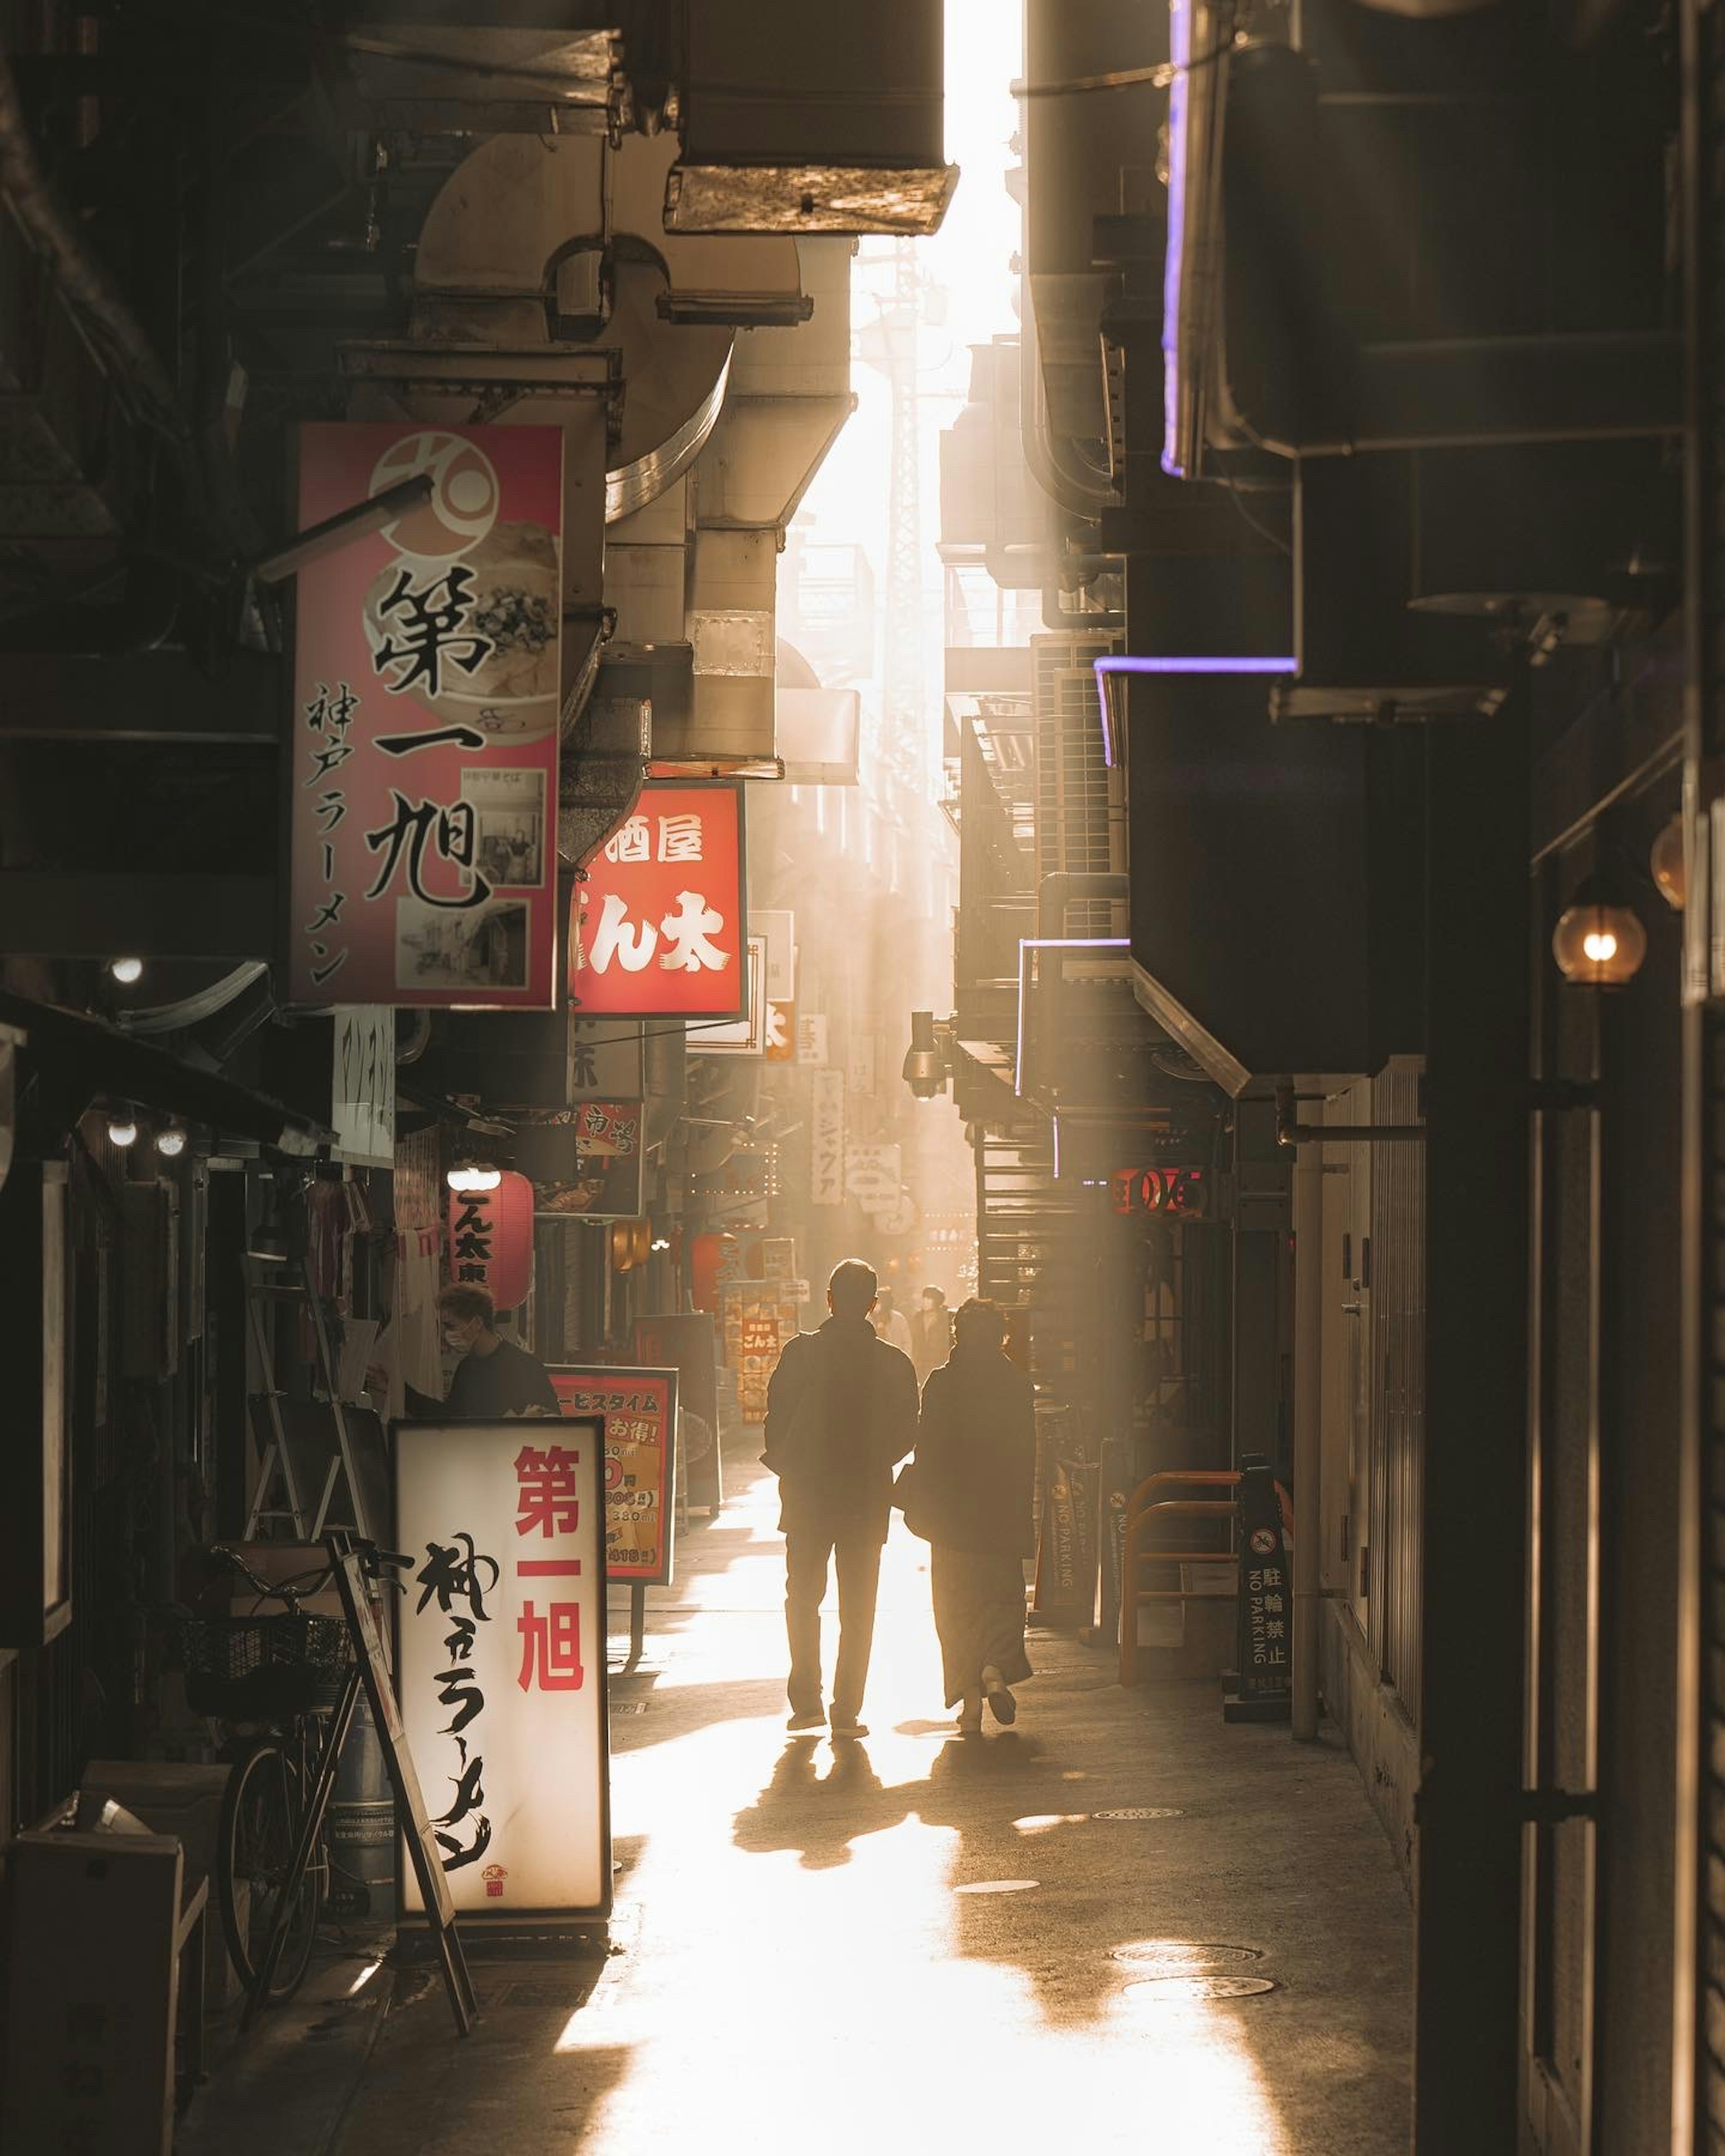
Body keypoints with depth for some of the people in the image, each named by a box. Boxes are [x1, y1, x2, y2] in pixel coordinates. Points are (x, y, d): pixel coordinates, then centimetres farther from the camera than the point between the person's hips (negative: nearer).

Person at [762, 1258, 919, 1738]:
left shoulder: (801, 1352, -8)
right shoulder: (894, 1364, -5)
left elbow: (776, 1421, -7)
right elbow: (905, 1436, 0)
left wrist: (786, 1465, 10)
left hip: (807, 1495, 0)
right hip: (868, 1496, 0)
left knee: (803, 1598, 14)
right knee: (858, 1608, 7)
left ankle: (806, 1702, 8)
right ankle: (847, 1711, 4)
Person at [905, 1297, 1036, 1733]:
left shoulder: (940, 1383, -6)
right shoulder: (1017, 1385, -3)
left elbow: (927, 1451, -6)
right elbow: (1027, 1453, -1)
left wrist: (923, 1509, 1)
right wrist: (1022, 1509, 8)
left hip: (952, 1511, -1)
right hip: (1003, 1509, 1)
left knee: (957, 1603, 8)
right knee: (1004, 1596, 13)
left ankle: (969, 1697, 3)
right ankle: (996, 1668, -12)